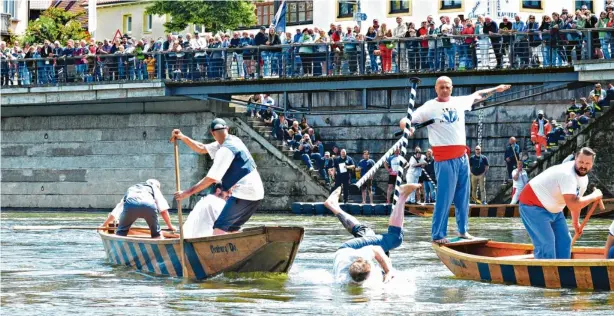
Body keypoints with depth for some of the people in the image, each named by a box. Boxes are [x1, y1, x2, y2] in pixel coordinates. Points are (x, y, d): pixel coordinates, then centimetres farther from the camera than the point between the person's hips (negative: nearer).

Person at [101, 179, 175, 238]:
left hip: (130, 204, 1)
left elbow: (113, 214, 47)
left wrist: (104, 225, 57)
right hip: (149, 205, -1)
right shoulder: (154, 187, 38)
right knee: (156, 234, 19)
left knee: (121, 232, 16)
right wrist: (170, 226, 36)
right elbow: (163, 210, 27)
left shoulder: (130, 189, 44)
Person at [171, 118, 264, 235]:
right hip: (255, 192, 10)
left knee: (219, 228, -15)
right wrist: (183, 137, 11)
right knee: (232, 228, 16)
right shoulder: (233, 141, 14)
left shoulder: (225, 150, -15)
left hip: (244, 193, -10)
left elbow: (211, 178, -21)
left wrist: (188, 192, -19)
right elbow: (201, 148, 21)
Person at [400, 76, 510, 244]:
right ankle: (437, 235, -7)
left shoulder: (459, 102, 12)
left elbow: (477, 95, 30)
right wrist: (407, 127, -30)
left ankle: (463, 230, 22)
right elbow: (404, 121, -9)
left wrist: (495, 89, 31)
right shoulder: (429, 107, -3)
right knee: (444, 198, -10)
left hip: (462, 156, 6)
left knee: (463, 197, 11)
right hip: (444, 159, -6)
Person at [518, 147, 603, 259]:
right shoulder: (567, 174, -31)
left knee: (564, 241, 10)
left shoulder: (584, 178, 2)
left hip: (553, 209, 10)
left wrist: (575, 222, 29)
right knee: (546, 244, -19)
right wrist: (594, 196, -27)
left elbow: (576, 201, 20)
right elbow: (572, 205, -39)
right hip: (533, 206, -10)